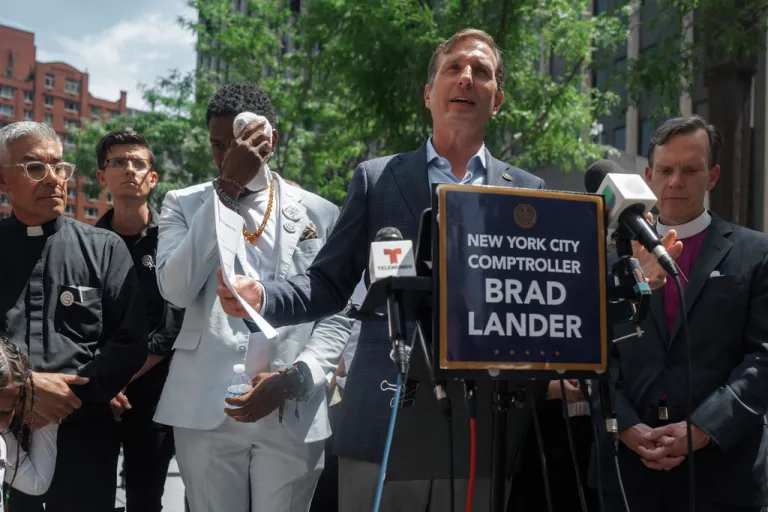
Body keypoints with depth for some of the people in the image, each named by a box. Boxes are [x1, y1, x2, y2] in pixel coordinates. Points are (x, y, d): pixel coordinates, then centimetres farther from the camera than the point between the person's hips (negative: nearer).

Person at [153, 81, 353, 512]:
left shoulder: (320, 214, 8)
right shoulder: (185, 204, 7)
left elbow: (340, 314, 5)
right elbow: (177, 290, -10)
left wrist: (293, 379, -11)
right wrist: (227, 188, -10)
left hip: (293, 415, 0)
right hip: (205, 410, 0)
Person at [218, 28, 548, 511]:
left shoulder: (528, 192, 9)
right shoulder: (376, 178, 8)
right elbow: (330, 284, 5)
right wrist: (262, 295, -13)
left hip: (483, 429, 1)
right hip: (385, 423, -1)